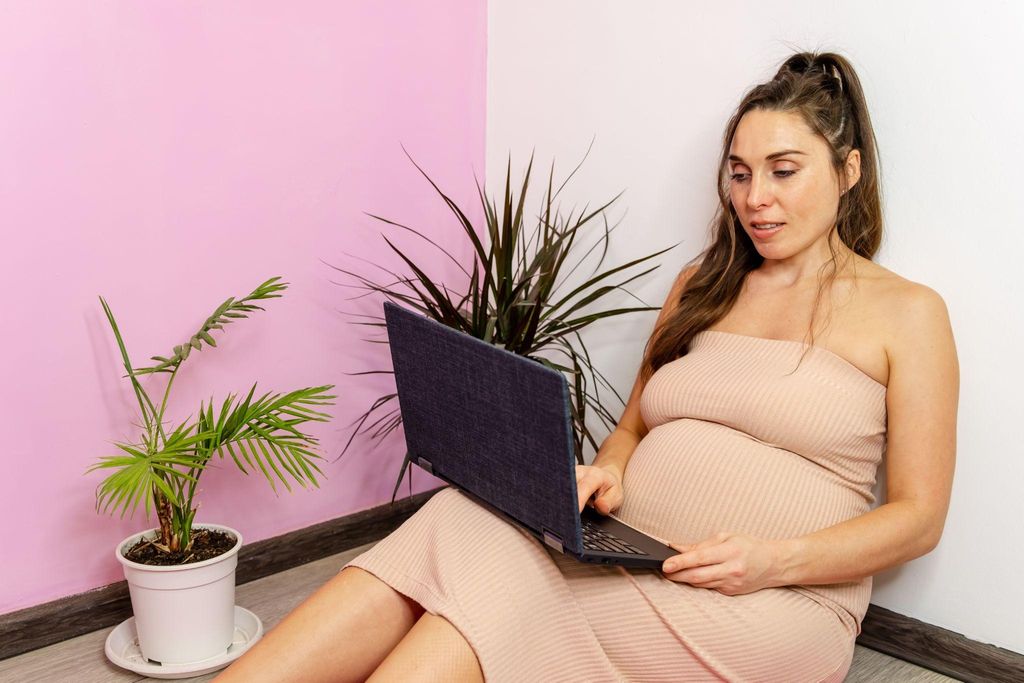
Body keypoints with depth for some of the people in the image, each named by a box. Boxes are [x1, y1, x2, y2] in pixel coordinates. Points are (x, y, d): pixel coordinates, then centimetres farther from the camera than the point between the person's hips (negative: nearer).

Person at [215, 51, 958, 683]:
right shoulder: (701, 287, 19)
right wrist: (607, 473, -3)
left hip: (768, 603, -4)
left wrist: (779, 557, -15)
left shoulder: (907, 314, 5)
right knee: (469, 529, -28)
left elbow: (918, 517, 1)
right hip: (622, 560, 4)